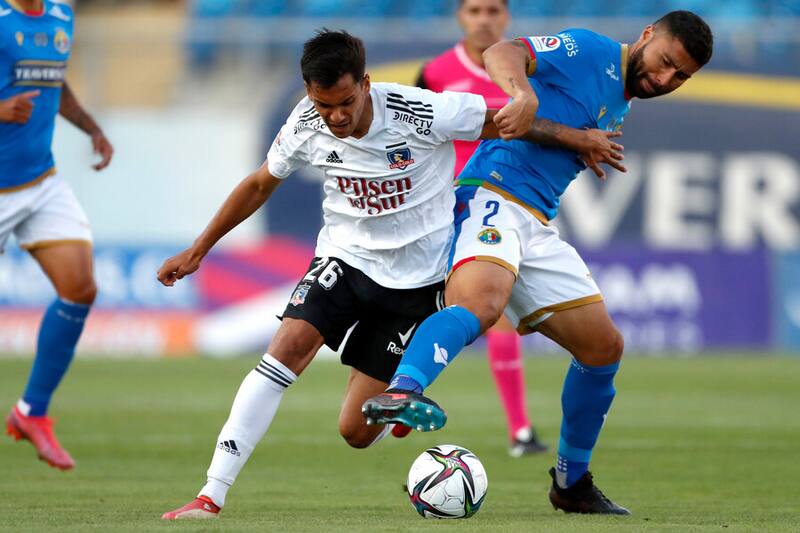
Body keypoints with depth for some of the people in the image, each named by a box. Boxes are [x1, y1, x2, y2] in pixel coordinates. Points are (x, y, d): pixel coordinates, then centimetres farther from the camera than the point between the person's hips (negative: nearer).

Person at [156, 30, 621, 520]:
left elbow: (502, 122, -9)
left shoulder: (419, 113, -24)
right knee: (289, 346, -25)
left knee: (356, 432, -4)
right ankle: (211, 496, -21)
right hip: (345, 257, 3)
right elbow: (259, 185, 6)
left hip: (417, 278, -3)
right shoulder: (306, 126, -12)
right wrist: (198, 250, 11)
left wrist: (579, 138, -7)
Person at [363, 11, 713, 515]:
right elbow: (502, 53, -19)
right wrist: (523, 93, -38)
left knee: (604, 347, 9)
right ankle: (399, 392, -58)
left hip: (537, 226, 9)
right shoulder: (589, 51, -3)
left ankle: (572, 482, 22)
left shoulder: (621, 108, 24)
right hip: (493, 195, -9)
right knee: (480, 302, -37)